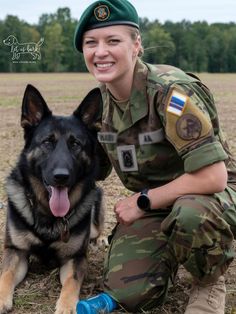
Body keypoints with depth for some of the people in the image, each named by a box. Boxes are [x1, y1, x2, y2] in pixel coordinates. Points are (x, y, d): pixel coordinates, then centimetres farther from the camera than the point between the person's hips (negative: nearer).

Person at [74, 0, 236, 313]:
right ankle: (168, 253, 19)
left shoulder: (170, 90, -26)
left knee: (190, 213, -41)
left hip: (211, 194, -5)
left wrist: (142, 202, -21)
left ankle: (210, 282, -7)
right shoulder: (99, 100, -4)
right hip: (151, 203, 5)